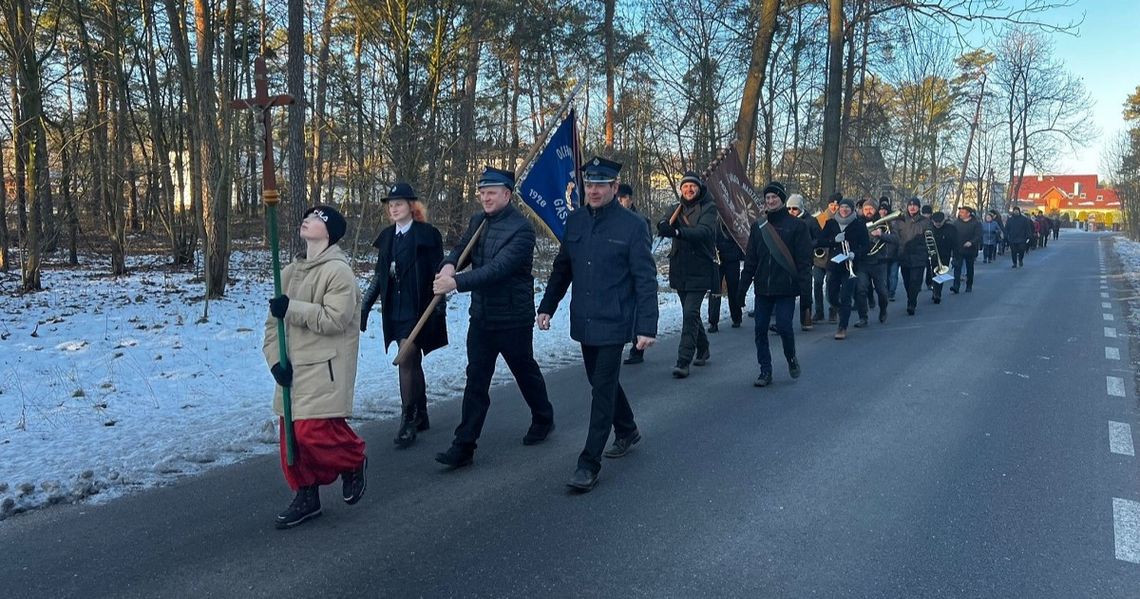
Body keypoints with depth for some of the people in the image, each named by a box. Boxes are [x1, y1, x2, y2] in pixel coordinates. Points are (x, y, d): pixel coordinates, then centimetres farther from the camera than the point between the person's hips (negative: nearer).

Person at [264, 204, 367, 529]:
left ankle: (354, 461, 17)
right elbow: (274, 320, 10)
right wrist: (275, 359, -3)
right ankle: (306, 496, 25)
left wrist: (291, 308, -22)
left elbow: (335, 319, -21)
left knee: (314, 432, -13)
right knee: (292, 434, 9)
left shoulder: (338, 270, -11)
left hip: (326, 368, -7)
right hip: (293, 369, 7)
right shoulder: (289, 272, 12)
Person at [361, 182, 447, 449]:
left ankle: (408, 421, -4)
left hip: (417, 309, -6)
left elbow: (438, 274, -8)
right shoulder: (388, 236, 12)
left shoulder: (427, 234, -6)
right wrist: (365, 306, 12)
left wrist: (438, 310, -13)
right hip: (394, 310, 6)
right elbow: (380, 275, 15)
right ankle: (421, 416, 25)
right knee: (413, 362, 14)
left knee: (407, 361, -12)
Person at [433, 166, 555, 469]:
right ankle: (464, 445, 7)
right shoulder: (478, 222, 7)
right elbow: (459, 249, 7)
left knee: (525, 372, 15)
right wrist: (448, 264, -18)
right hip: (481, 316, 6)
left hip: (513, 318, -6)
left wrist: (456, 282, -34)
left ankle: (543, 419, 40)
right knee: (476, 381, 4)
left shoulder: (521, 228, -17)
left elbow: (498, 268, -27)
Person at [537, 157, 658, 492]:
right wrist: (547, 307, 12)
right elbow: (562, 269, 15)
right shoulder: (575, 222, 6)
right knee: (602, 382, 20)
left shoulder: (632, 226, -10)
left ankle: (589, 463, 5)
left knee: (603, 390, -3)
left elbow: (646, 280, -11)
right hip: (583, 322, 6)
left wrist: (647, 327, -16)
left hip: (613, 324, -6)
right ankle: (627, 432, 43)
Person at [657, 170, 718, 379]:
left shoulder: (708, 208, -5)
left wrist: (678, 232, -40)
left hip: (700, 270, -6)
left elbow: (705, 230, -24)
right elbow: (662, 228, -2)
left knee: (690, 314, -13)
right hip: (680, 269, 6)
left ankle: (684, 361, -13)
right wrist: (666, 225, -28)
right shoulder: (679, 208, 13)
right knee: (690, 313, 17)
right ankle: (702, 349, 36)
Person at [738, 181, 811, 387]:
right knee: (760, 329, 3)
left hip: (786, 287, -4)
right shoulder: (758, 227, 11)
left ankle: (791, 358, 20)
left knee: (783, 326, -10)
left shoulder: (797, 226, -1)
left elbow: (804, 260, -5)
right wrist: (743, 287, 8)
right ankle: (765, 371, 14)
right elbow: (750, 260, 13)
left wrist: (805, 287, -12)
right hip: (763, 288, 4)